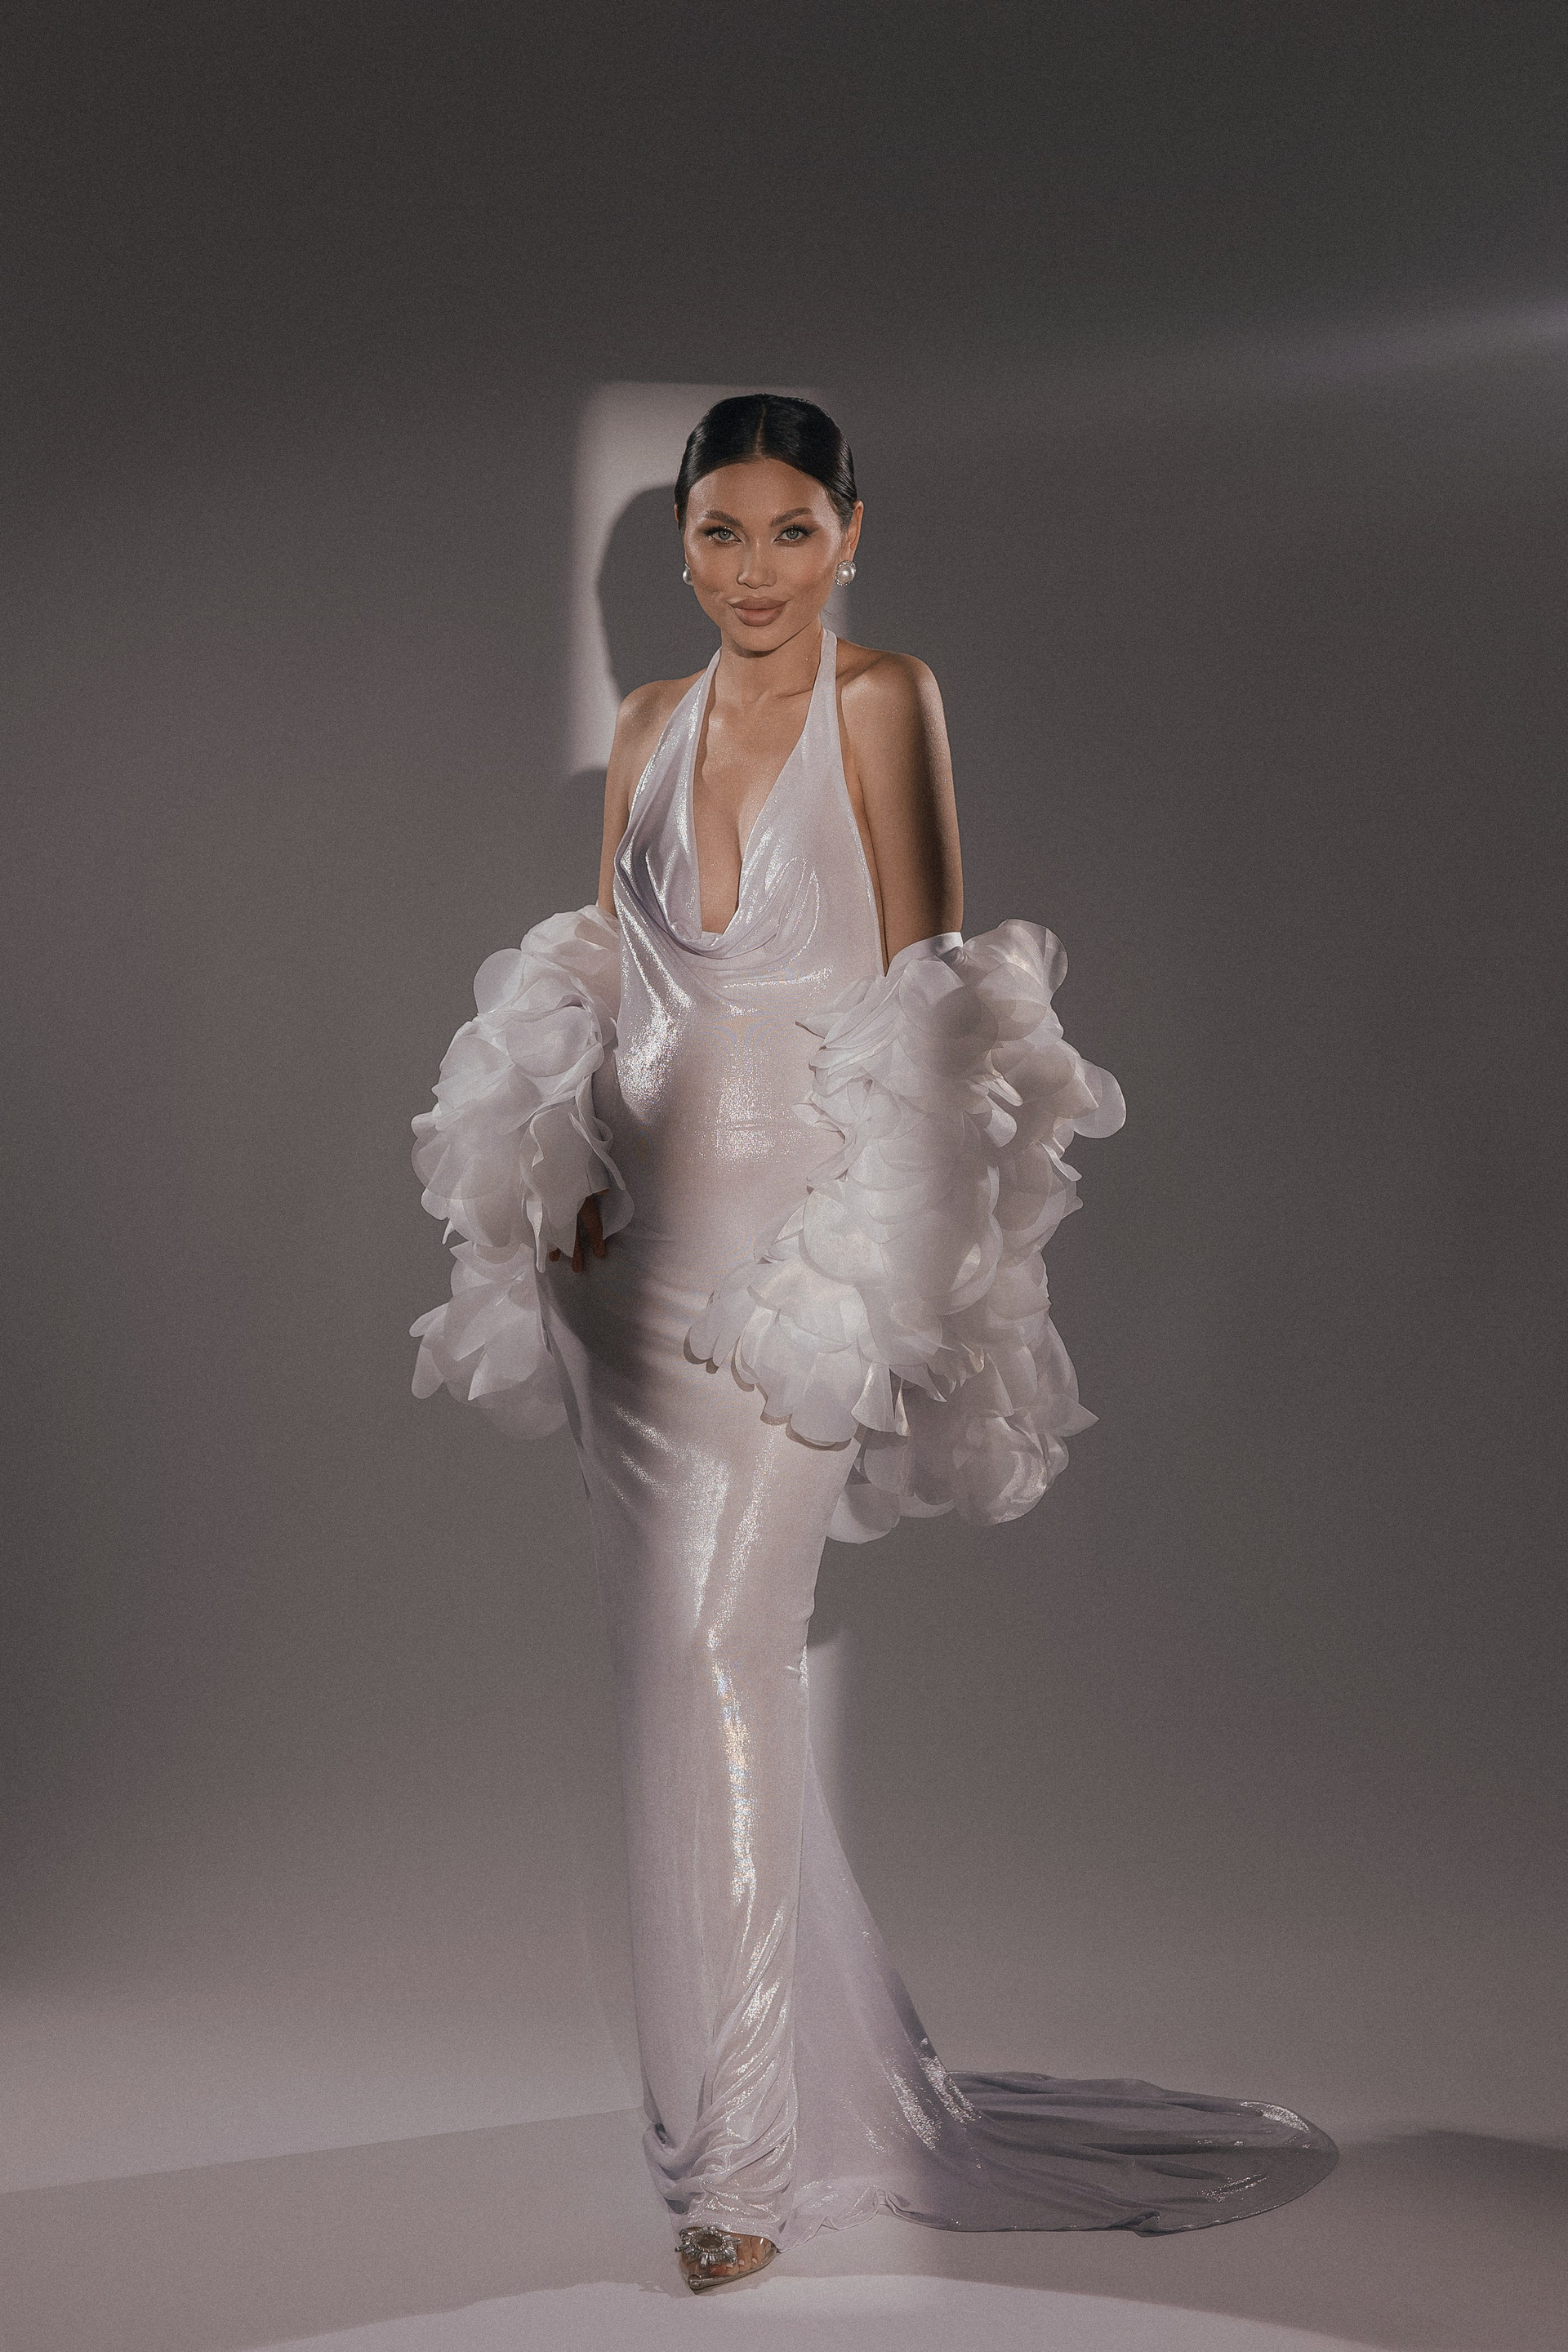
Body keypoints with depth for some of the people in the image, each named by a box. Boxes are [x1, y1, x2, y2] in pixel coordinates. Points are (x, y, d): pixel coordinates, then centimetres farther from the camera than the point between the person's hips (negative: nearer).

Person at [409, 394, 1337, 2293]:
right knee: (671, 1668, 11)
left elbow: (931, 983, -7)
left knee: (714, 1656, -12)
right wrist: (570, 1186, 4)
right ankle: (806, 2062, 29)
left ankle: (749, 2140, -2)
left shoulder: (883, 704, -5)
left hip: (799, 1246, -6)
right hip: (640, 1241, 6)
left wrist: (896, 1242, -13)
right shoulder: (650, 727, 11)